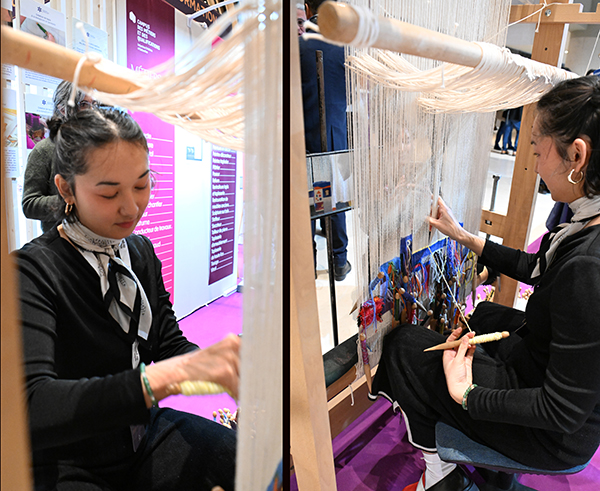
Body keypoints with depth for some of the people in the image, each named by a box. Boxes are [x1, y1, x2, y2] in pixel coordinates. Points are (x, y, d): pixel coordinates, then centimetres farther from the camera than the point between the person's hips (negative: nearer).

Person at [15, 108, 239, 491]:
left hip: (141, 429, 5)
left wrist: (230, 364, -20)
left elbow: (169, 344, 0)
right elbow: (33, 409, -32)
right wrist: (170, 375, -45)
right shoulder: (33, 271, -20)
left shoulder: (141, 251, 0)